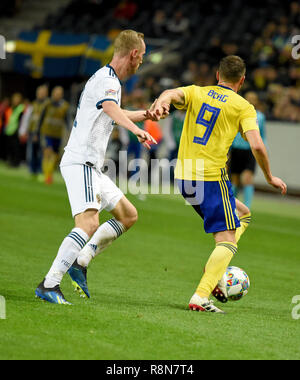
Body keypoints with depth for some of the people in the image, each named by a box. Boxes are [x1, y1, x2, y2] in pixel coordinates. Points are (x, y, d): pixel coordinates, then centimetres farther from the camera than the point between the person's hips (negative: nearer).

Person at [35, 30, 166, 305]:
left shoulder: (109, 79, 20)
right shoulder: (107, 80, -12)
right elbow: (110, 109, -35)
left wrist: (146, 114, 46)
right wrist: (137, 130, -50)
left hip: (91, 167, 11)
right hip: (80, 162, -11)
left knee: (129, 215, 14)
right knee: (89, 223, -25)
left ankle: (80, 262, 9)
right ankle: (49, 285, -28)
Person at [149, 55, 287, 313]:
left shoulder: (196, 93, 12)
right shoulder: (243, 107, -1)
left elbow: (172, 94, -10)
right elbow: (257, 146, -12)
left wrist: (161, 103, -32)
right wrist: (270, 178, 2)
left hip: (184, 177, 6)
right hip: (212, 177, -6)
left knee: (242, 214, 24)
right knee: (227, 242, -1)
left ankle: (215, 275, 11)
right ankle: (200, 297, -18)